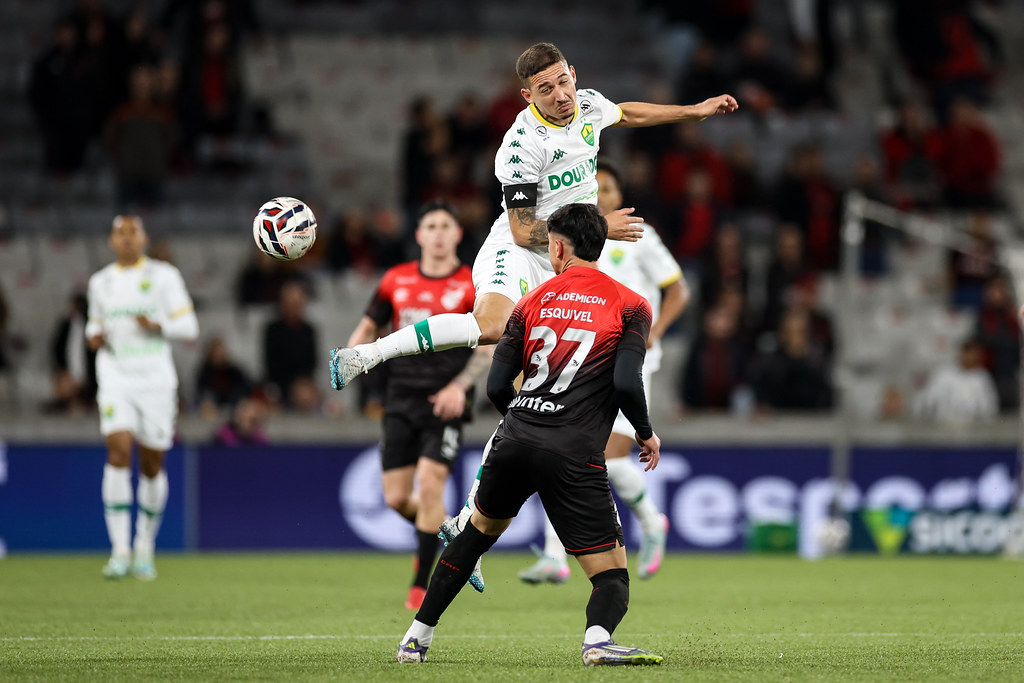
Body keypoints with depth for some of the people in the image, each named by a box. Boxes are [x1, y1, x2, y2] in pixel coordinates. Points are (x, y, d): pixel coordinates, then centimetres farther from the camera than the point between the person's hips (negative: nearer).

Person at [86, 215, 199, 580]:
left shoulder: (164, 276, 2)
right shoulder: (100, 282, 11)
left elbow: (189, 327, 0)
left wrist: (158, 325, -18)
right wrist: (93, 336, 3)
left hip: (156, 379, -1)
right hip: (116, 378, 1)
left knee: (152, 465, 4)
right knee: (118, 450, -18)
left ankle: (145, 544, 25)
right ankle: (120, 550, -18)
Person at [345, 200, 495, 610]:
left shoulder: (472, 287, -3)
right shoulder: (396, 281, 7)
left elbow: (489, 346, -4)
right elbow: (369, 327, 18)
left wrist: (460, 385, -17)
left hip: (445, 402, -4)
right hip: (402, 396, 4)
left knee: (430, 483, -16)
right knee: (396, 497, -1)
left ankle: (422, 583, -4)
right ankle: (433, 532, 33)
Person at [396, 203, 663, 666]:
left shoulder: (533, 301, 14)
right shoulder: (630, 306, 4)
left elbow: (496, 387, 10)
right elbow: (626, 383, -10)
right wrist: (645, 433, 8)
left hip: (515, 438, 4)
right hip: (574, 455, -4)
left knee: (480, 528, 29)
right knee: (611, 571, 0)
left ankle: (418, 636, 31)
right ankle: (599, 638, -33)